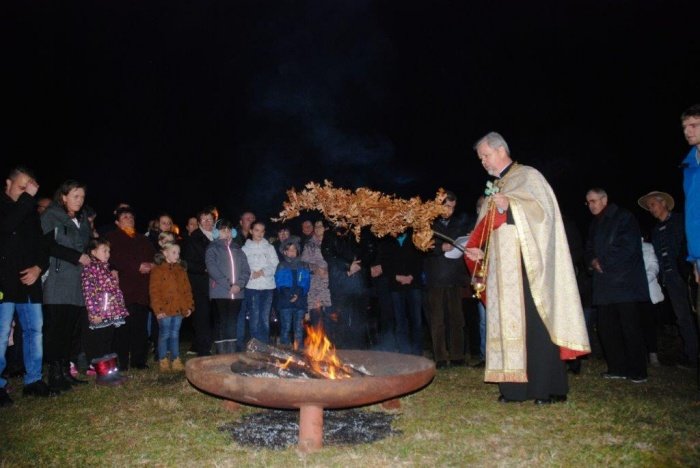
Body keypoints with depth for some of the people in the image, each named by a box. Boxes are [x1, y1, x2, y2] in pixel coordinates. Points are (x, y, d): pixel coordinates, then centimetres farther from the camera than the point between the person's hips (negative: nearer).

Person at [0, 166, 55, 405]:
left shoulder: (31, 211, 15)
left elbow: (42, 243, 17)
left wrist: (39, 267, -1)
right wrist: (27, 197, -18)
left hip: (29, 280, 6)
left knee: (35, 329, 7)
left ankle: (33, 381, 16)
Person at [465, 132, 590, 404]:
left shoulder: (529, 176, 2)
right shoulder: (495, 189, 21)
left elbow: (544, 211, -11)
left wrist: (510, 205, -21)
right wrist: (480, 251, 3)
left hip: (528, 264, -7)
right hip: (503, 268, 7)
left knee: (534, 321, -8)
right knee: (509, 320, 2)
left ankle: (549, 387, -1)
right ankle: (515, 387, 6)